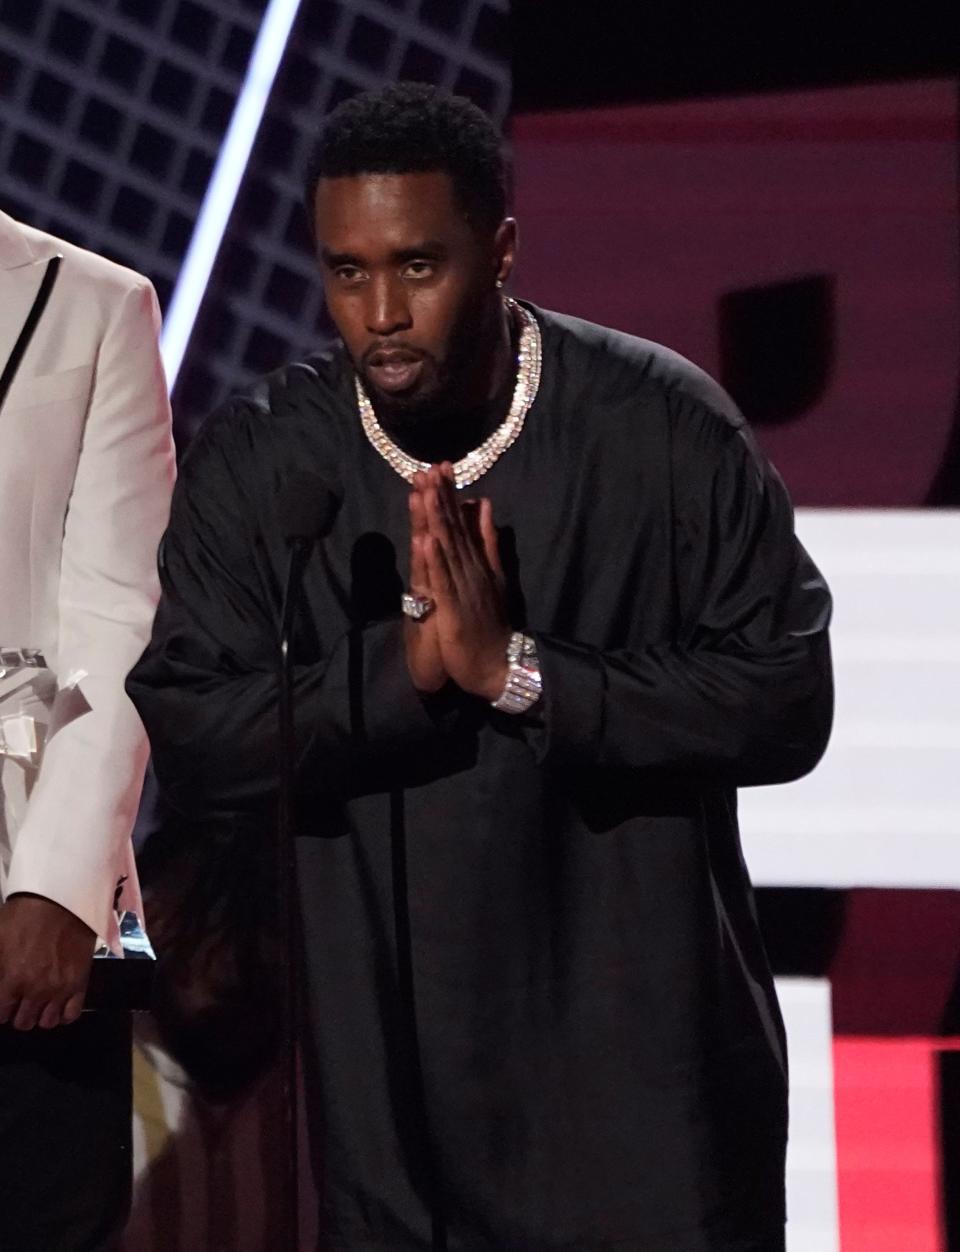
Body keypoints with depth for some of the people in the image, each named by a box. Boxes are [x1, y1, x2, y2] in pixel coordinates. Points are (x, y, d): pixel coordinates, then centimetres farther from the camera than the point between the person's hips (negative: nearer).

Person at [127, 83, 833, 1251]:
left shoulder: (661, 424, -8)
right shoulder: (255, 457, -1)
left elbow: (788, 701, -12)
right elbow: (188, 739, -5)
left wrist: (520, 670, -21)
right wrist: (400, 670, -20)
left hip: (643, 1062, -2)